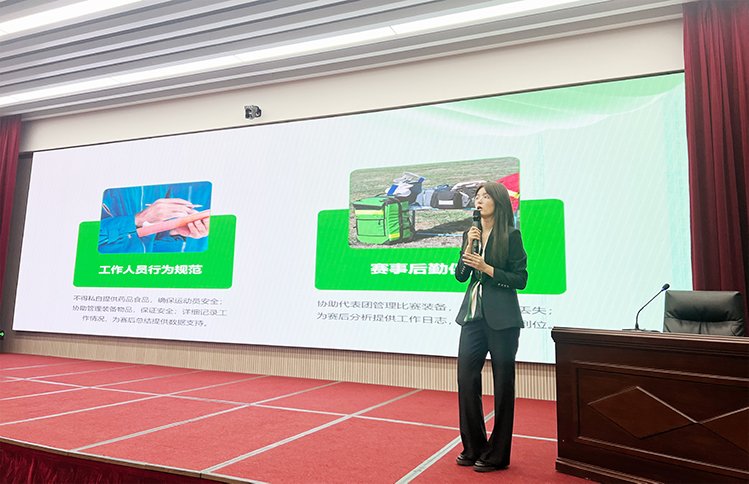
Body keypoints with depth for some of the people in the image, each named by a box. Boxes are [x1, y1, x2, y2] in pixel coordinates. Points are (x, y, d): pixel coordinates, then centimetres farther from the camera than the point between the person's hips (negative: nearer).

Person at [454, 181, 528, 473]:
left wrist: (486, 268, -15)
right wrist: (468, 248, -6)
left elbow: (521, 279, -6)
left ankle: (497, 455, 17)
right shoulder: (470, 234, 11)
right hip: (473, 315, 5)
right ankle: (473, 448, 22)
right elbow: (460, 275, 8)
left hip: (501, 318, -5)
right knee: (466, 378, 6)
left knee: (502, 384, 4)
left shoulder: (511, 235, -4)